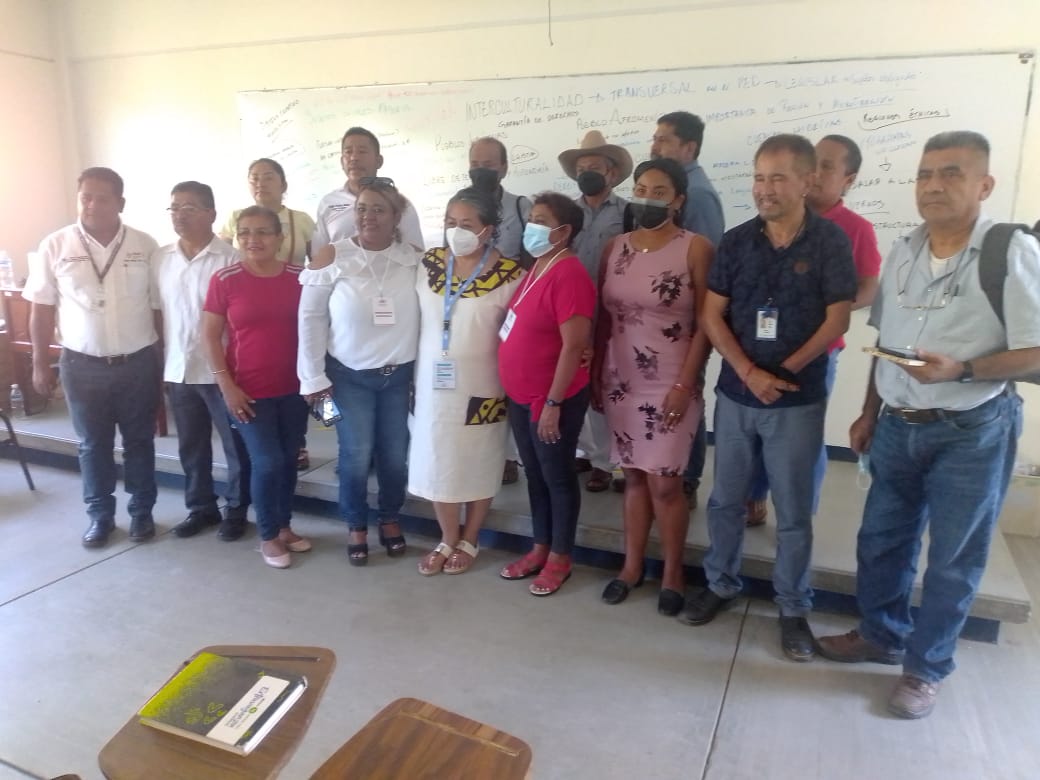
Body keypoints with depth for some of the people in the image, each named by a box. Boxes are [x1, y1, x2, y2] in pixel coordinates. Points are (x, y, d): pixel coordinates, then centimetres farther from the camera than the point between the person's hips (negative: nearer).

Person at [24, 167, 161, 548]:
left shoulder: (145, 246, -2)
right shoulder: (55, 246, -2)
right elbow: (41, 309, 3)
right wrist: (40, 363, 2)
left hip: (139, 362, 0)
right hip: (83, 365, 0)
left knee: (139, 441, 11)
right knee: (93, 444, 11)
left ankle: (142, 511, 26)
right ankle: (100, 515, 27)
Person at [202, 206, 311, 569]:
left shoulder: (298, 277, 0)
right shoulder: (225, 279, -7)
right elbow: (210, 335, -5)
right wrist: (227, 385, -10)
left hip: (293, 388, 3)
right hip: (249, 391, -3)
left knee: (288, 460, 12)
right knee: (267, 462, -3)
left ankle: (284, 526, 31)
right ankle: (268, 536, 18)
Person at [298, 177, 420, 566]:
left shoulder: (415, 260, -4)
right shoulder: (331, 258, -8)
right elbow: (311, 319, -5)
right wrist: (314, 377, -6)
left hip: (400, 374, 2)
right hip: (349, 376, -1)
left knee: (395, 455, 11)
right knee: (356, 455, 3)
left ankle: (390, 519, 34)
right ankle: (356, 527, 26)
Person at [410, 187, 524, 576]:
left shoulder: (509, 274, -12)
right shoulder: (429, 264, 1)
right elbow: (416, 318, 8)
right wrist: (415, 374, 7)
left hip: (480, 385, -4)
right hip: (433, 382, 4)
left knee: (477, 464, 10)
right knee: (436, 461, 12)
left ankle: (469, 541, 30)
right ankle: (448, 539, 31)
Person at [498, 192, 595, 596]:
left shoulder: (568, 275, -19)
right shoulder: (535, 267, 10)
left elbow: (573, 345, -22)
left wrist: (553, 403, -21)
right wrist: (518, 390, 15)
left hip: (552, 398, -9)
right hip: (520, 395, 9)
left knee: (558, 477, 7)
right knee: (534, 475, 18)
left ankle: (559, 558, 23)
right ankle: (540, 549, 33)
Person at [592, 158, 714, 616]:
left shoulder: (695, 248, -6)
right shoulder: (615, 248, 7)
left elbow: (706, 323, -8)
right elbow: (603, 318, 9)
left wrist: (685, 384, -13)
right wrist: (596, 375, 7)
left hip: (670, 384, -4)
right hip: (621, 382, 4)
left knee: (664, 483, 0)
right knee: (633, 475, 11)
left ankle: (673, 574, 19)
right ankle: (632, 565, 25)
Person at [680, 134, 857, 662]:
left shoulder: (830, 241, -5)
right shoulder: (736, 241, 2)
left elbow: (836, 321, -6)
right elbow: (712, 315, -1)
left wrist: (783, 373, -9)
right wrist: (749, 373, -13)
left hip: (798, 401, -2)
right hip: (734, 394, 3)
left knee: (794, 512, 8)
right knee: (725, 500, 13)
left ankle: (793, 608, 25)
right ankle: (720, 584, 32)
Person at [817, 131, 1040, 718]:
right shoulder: (904, 250, 5)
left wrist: (960, 370, -29)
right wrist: (869, 412, 12)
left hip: (972, 432, -5)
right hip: (897, 426, 6)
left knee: (953, 559, 9)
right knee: (881, 540, 17)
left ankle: (927, 666, 27)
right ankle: (882, 634, 38)